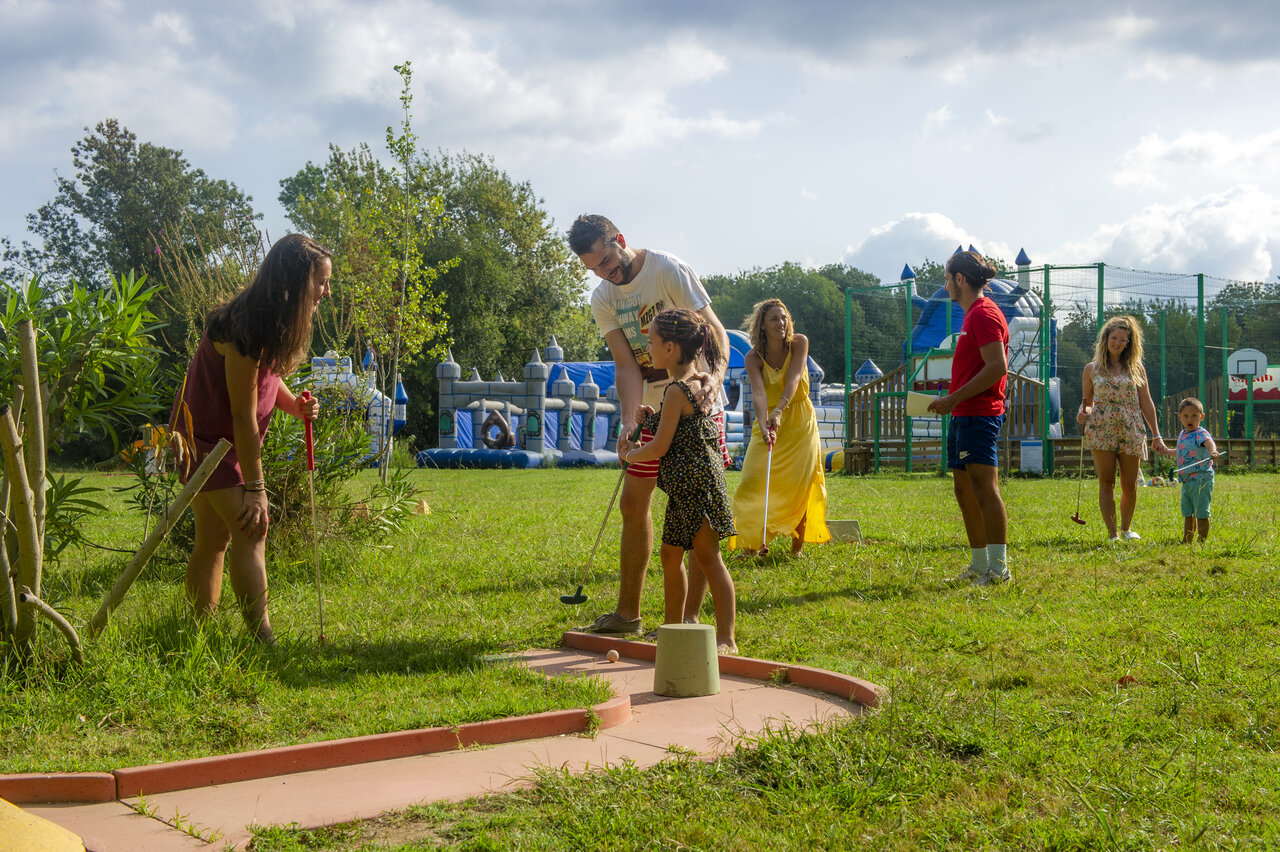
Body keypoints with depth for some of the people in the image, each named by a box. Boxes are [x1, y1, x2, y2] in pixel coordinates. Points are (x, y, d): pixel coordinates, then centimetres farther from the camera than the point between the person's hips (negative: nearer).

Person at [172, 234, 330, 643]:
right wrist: (254, 487, -22)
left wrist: (294, 405, -7)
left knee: (214, 537, 10)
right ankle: (262, 640, -21)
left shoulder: (270, 324, 0)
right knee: (251, 529, -17)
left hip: (229, 441, 9)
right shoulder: (242, 332, -28)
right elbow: (244, 416, -26)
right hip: (205, 439, -9)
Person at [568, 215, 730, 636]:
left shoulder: (669, 269, -15)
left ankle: (690, 617, 1)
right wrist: (629, 422, -22)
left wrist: (715, 376, -35)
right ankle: (627, 614, 19)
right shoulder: (603, 298, 0)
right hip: (653, 409, 6)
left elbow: (715, 331, -16)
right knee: (632, 504, 8)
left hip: (697, 402, -6)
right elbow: (626, 365, -6)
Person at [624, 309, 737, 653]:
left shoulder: (677, 390, -17)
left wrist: (631, 456, 1)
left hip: (697, 483, -10)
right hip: (685, 490, 10)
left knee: (708, 558, -6)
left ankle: (726, 638, -2)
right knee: (670, 555, 14)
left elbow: (659, 447, -17)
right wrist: (654, 416, 15)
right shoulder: (695, 382, 13)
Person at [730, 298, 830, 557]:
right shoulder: (753, 357, -11)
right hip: (768, 422, 0)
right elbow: (759, 393, -26)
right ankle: (752, 543, -8)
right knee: (753, 480, -12)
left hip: (800, 423, 0)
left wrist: (779, 411, -39)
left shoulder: (799, 343, -9)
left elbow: (793, 379, -23)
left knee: (799, 484, -3)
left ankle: (798, 545, 7)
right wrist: (763, 426, -43)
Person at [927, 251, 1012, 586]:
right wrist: (952, 400, 17)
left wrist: (955, 398, -19)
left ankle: (999, 567, -11)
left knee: (984, 486, -12)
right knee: (965, 490, 12)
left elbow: (996, 367, -20)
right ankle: (979, 565, 18)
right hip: (963, 416, 11)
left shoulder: (984, 313, -12)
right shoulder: (972, 314, 19)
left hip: (979, 415, -11)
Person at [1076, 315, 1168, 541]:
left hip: (1131, 432, 1)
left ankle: (1126, 529, 23)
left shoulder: (1136, 368, 10)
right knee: (1106, 483, -6)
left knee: (1130, 486, 2)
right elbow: (1087, 401, 14)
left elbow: (1146, 404, 10)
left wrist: (1157, 436, 7)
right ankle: (1112, 534, -3)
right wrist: (1081, 414, -9)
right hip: (1101, 430, -1)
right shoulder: (1092, 369, 9)